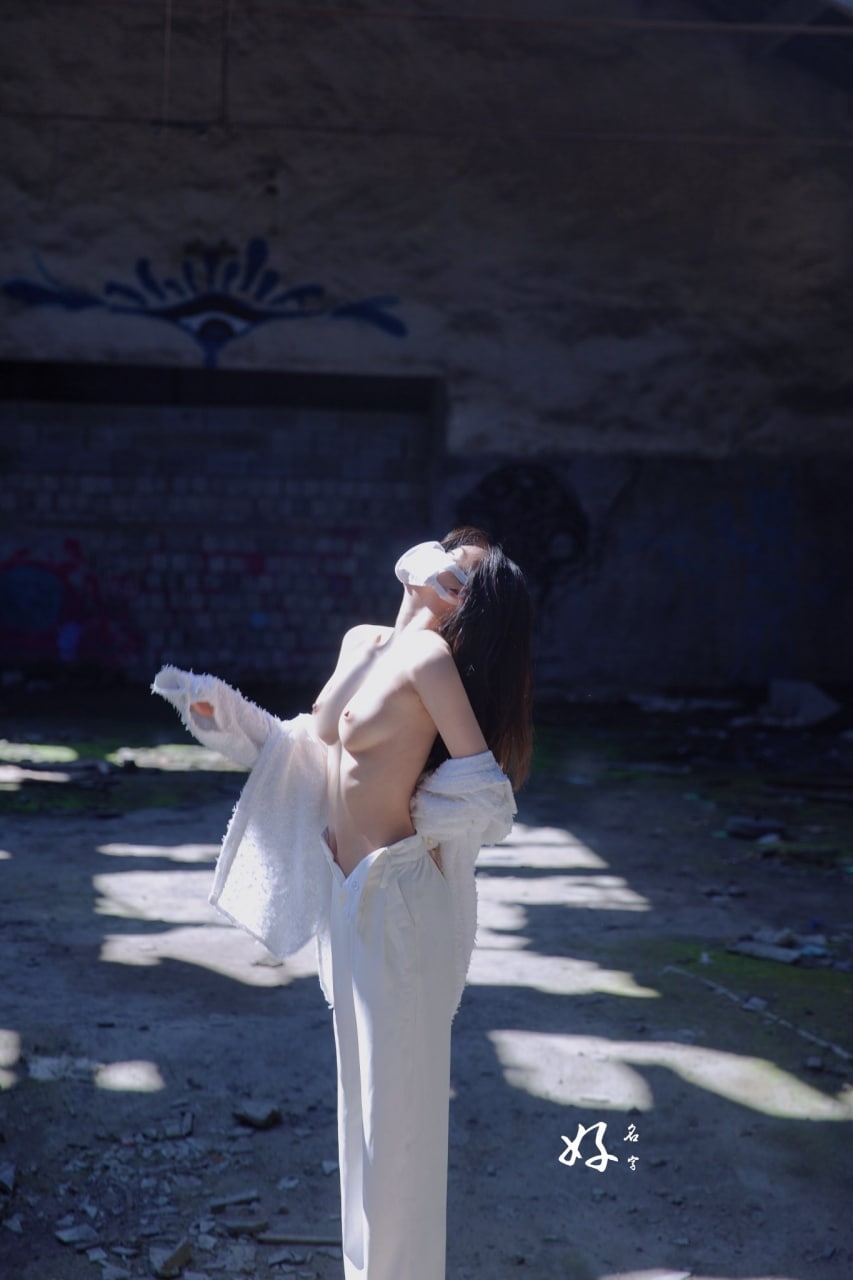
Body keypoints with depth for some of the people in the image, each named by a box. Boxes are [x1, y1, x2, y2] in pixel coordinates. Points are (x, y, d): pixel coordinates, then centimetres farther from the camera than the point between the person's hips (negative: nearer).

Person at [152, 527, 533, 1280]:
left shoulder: (430, 657, -18)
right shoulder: (360, 643, 6)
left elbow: (484, 793, -21)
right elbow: (315, 747, 14)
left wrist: (412, 820, -5)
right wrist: (222, 712, 7)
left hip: (400, 902, -8)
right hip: (347, 894, 8)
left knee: (397, 1102, 5)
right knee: (364, 1089, 20)